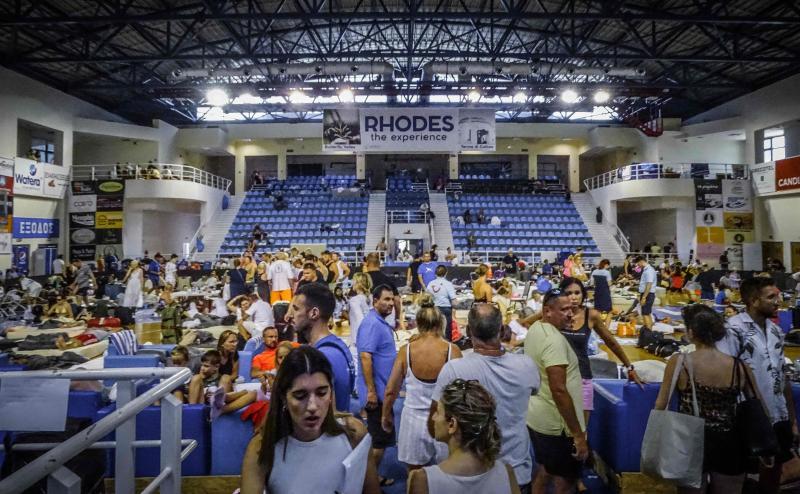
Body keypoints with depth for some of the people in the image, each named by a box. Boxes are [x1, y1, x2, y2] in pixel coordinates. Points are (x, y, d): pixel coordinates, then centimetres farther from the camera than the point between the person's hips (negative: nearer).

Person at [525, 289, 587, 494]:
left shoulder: (535, 329, 2)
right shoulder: (554, 339, -26)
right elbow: (559, 391, -28)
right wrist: (578, 435, -23)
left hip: (537, 418, 9)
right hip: (556, 425, -9)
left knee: (544, 473, 24)